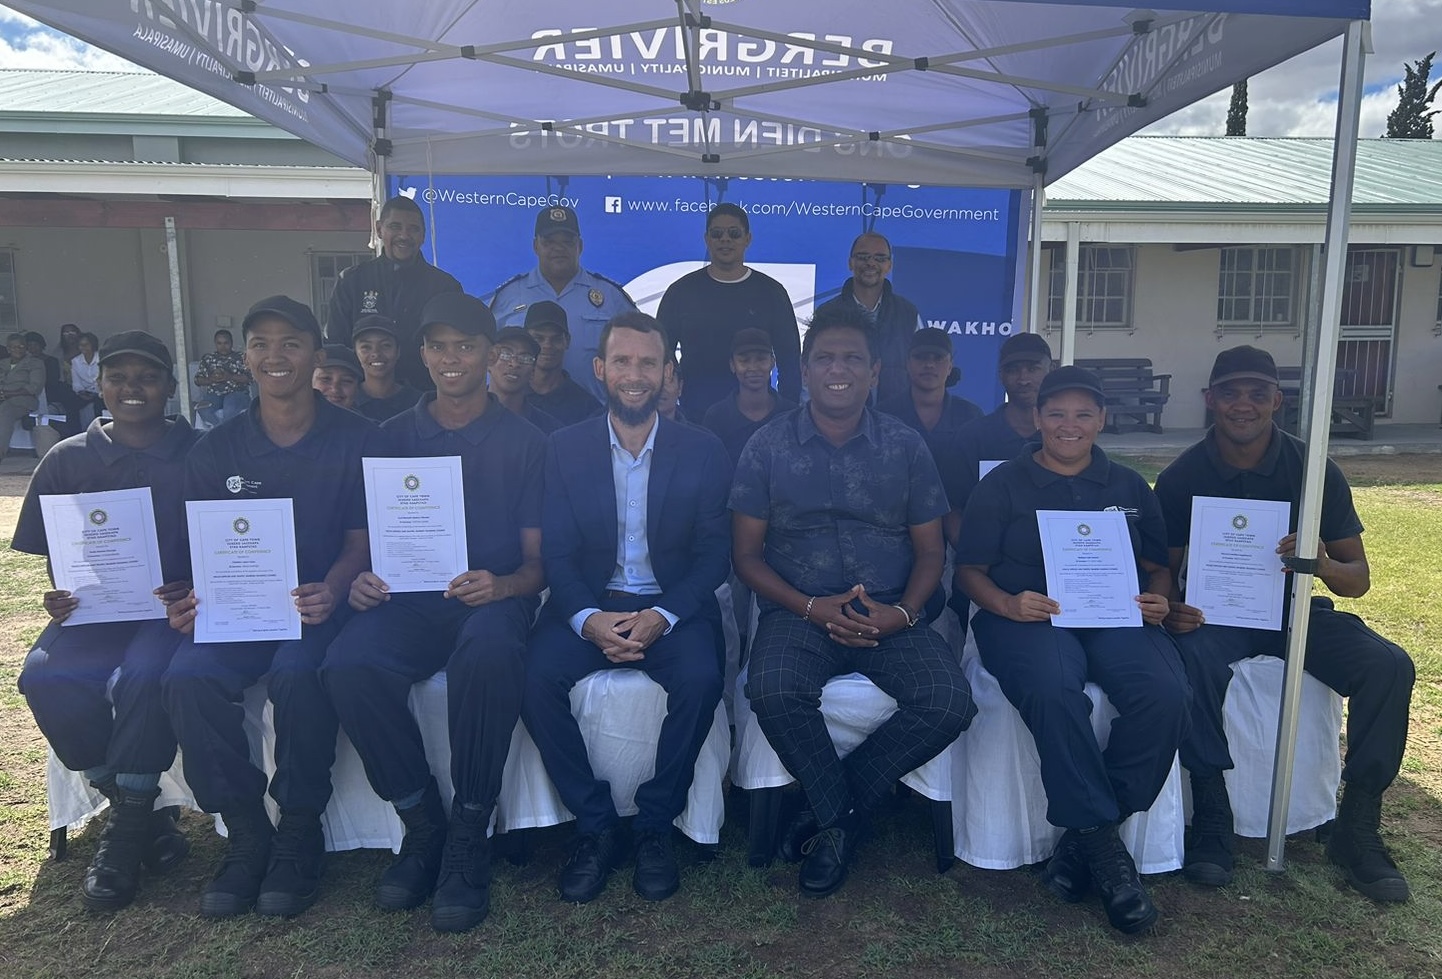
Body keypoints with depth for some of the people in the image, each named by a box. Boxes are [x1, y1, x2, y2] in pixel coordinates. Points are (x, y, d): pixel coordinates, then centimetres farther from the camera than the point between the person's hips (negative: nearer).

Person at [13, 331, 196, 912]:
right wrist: (56, 598, -9)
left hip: (172, 609, -3)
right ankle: (143, 817, -9)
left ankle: (126, 831, -13)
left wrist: (195, 592, -17)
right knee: (46, 678, -26)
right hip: (93, 611, 3)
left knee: (146, 673, -33)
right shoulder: (68, 460, 11)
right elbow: (47, 557, 13)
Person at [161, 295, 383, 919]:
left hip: (322, 603, -3)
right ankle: (246, 833, -7)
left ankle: (299, 835, -11)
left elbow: (361, 539, 0)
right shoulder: (216, 449, 11)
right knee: (188, 677, -26)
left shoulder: (356, 439, 2)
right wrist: (197, 598, -10)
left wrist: (331, 590, -20)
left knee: (297, 675, -34)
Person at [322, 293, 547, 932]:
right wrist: (363, 579, -10)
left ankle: (468, 839, -19)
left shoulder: (523, 442, 8)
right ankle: (423, 825, -10)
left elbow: (537, 558, 5)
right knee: (348, 663, -30)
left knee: (490, 653, -38)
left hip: (493, 596, -2)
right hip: (409, 599, 3)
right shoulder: (394, 437, 15)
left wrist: (503, 585, -17)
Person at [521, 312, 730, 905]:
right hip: (589, 605, 1)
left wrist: (663, 616, -19)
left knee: (700, 679, -30)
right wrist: (589, 619, -20)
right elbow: (555, 552, -1)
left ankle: (655, 825, -7)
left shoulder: (702, 451, 2)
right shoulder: (566, 448, 3)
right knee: (539, 677, -26)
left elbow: (713, 554, -2)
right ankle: (595, 826, -6)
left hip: (673, 606, -1)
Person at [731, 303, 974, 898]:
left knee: (950, 704, -24)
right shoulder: (768, 446, 3)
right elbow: (746, 554, 3)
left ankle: (832, 811, -2)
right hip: (799, 611, -1)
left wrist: (902, 613, -10)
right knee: (773, 692, -32)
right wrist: (812, 608, -12)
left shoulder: (906, 447, 7)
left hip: (890, 618, 2)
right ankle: (840, 816, -4)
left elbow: (930, 552, 10)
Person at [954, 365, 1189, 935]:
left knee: (1165, 693, -30)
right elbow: (971, 569, 6)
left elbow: (1158, 564, 21)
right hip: (1028, 616, -3)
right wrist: (1006, 604, -15)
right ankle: (1103, 844, -21)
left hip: (1117, 615, 3)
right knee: (1053, 688, -37)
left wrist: (1159, 599, -3)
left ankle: (1084, 838, -16)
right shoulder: (1002, 485, 12)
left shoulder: (1128, 487, 21)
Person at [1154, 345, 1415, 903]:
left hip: (1294, 611, 2)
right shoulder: (1182, 476, -7)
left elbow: (1359, 579, -4)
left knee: (1389, 666, -22)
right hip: (1214, 613, -2)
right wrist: (1173, 607, -25)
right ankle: (1211, 820, -20)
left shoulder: (1313, 471, -5)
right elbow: (1165, 570, -1)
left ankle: (1356, 830, -8)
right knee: (1195, 662, -34)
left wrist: (1323, 565, -28)